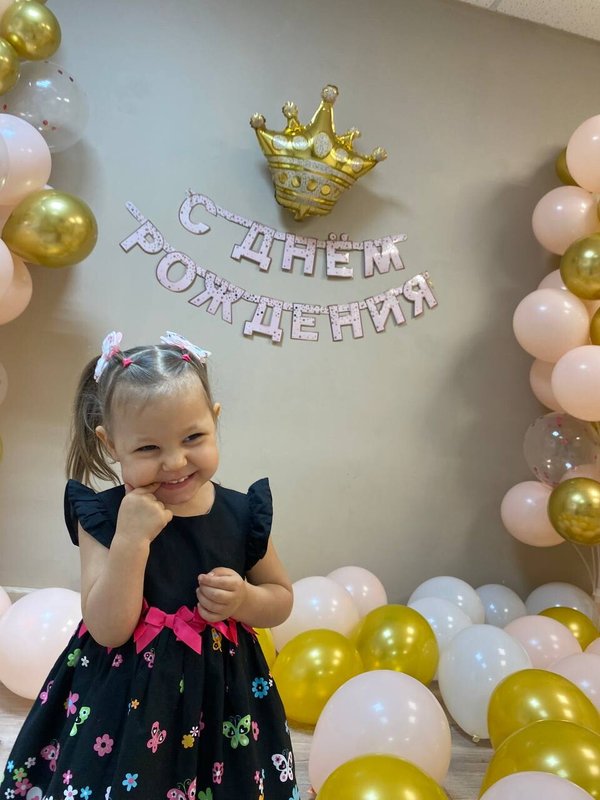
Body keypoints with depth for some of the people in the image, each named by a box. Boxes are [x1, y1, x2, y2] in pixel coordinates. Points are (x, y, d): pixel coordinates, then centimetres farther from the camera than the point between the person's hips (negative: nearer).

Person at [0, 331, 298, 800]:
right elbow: (108, 630, -18)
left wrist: (244, 599, -16)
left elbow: (281, 598, 5)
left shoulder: (241, 515, -8)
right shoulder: (102, 518, -12)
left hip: (221, 698, 2)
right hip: (126, 705, -1)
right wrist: (130, 539, -28)